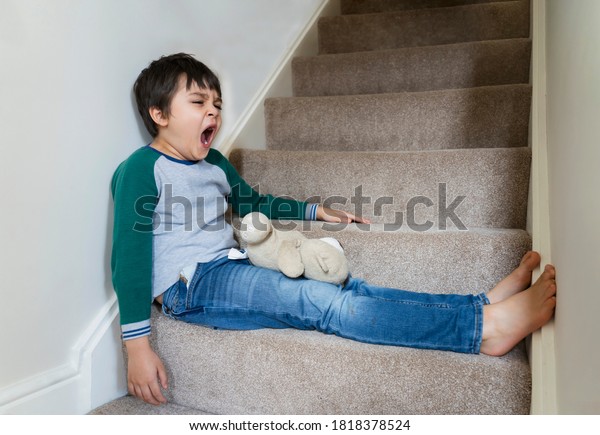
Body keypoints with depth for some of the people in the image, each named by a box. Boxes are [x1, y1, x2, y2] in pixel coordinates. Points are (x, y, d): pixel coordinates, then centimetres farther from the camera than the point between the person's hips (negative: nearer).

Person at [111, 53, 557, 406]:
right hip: (191, 284, -8)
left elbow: (251, 201, 32)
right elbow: (130, 257, -14)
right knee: (323, 303, -26)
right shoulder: (141, 170, -9)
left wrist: (314, 211, 30)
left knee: (343, 287, -13)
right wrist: (137, 345, -18)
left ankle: (483, 305, -19)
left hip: (231, 269, 8)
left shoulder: (212, 163, 15)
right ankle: (484, 324, -33)